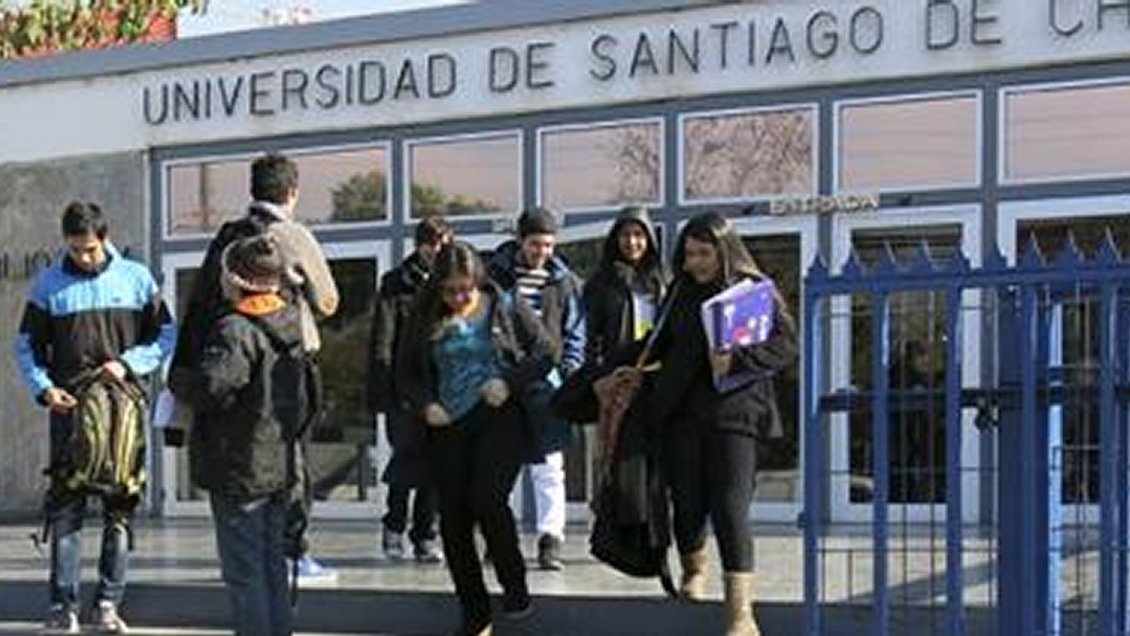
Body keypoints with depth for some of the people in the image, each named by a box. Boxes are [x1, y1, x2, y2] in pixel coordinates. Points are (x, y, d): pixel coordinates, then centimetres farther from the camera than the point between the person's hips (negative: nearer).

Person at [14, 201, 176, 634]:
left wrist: (128, 364, -7)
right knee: (65, 506, -4)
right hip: (69, 406, -1)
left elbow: (166, 335, 9)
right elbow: (26, 345, 8)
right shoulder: (48, 285, 4)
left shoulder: (136, 279, 4)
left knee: (120, 508, 3)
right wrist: (44, 388, -9)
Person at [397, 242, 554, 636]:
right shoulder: (426, 321, 8)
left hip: (500, 417, -3)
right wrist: (425, 405, -6)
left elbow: (544, 353, 3)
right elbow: (405, 374, 13)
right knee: (453, 520, 1)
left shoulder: (507, 308, 3)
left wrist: (510, 382, -12)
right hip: (447, 426, 3)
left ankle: (514, 585, 2)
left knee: (487, 500, -22)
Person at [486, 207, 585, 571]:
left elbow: (575, 331, 12)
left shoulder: (564, 282, 8)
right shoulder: (495, 274, 5)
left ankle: (550, 538, -3)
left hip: (546, 383, 0)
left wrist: (569, 371, -2)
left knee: (548, 467, -4)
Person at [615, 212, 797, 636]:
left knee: (730, 507, -13)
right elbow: (664, 343, 26)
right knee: (688, 502, 6)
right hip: (681, 410, 4)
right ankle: (694, 569, 40)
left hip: (733, 412, -4)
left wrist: (737, 360, -19)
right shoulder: (681, 291, 13)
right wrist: (636, 368, 13)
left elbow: (787, 344, -8)